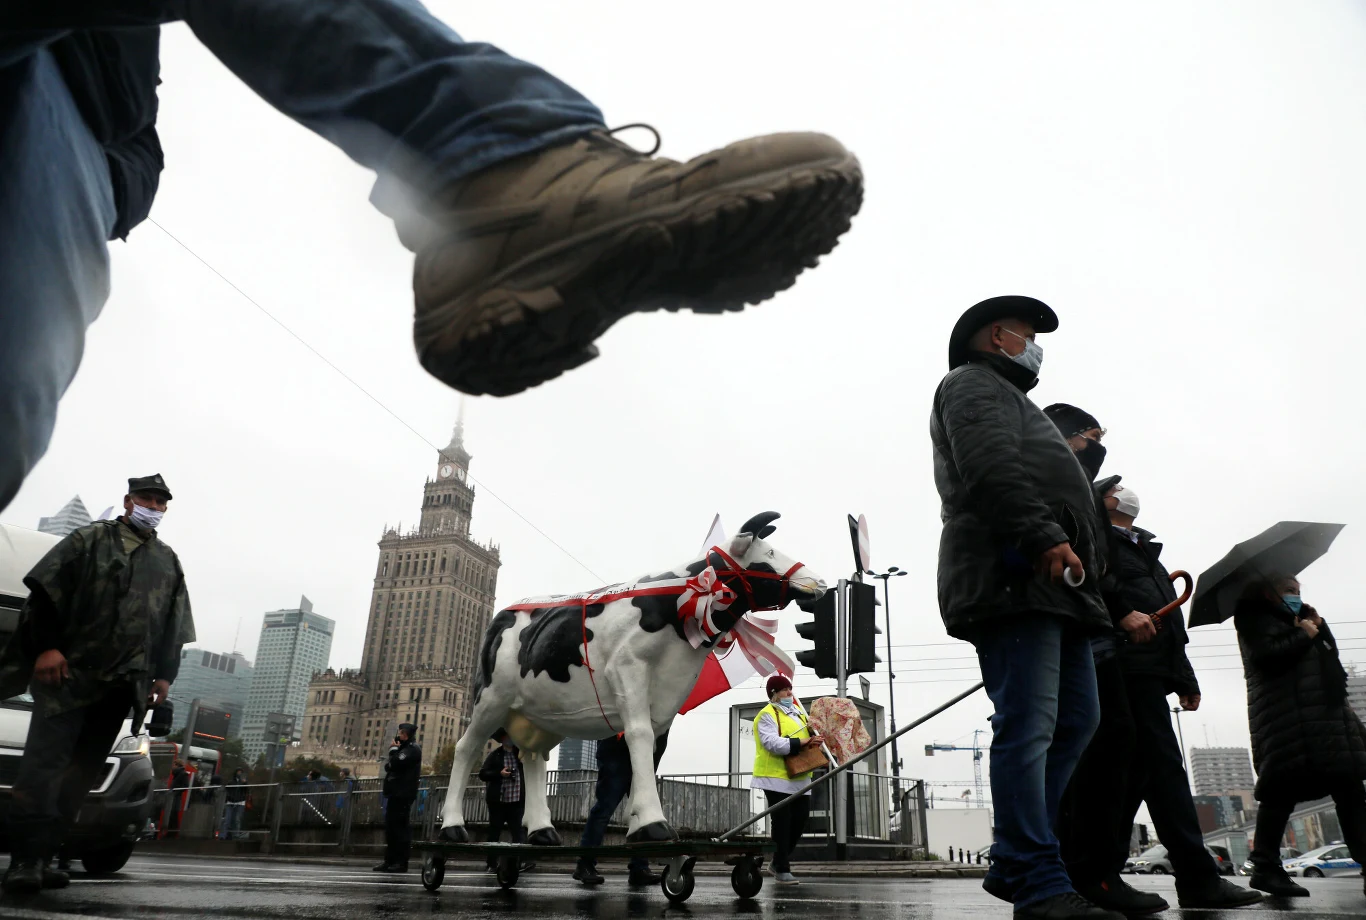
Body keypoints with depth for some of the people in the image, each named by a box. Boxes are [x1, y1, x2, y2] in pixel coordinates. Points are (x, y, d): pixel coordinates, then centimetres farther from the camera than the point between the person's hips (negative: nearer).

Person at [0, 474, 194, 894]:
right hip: (69, 672, -4)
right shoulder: (91, 539, 5)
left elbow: (174, 627, 18)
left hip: (122, 684, 4)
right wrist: (46, 647, -14)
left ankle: (43, 856, 8)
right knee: (44, 761, -11)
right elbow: (46, 592, -4)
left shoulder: (168, 562, 18)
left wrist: (164, 675, 10)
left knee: (81, 772, 3)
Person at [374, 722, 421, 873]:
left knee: (400, 827, -10)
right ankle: (390, 860, 13)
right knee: (391, 826, 9)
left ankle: (402, 862, -9)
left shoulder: (412, 749, -7)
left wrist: (394, 749, -5)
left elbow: (395, 763, -21)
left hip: (403, 794, -10)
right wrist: (395, 750, -3)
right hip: (396, 793, 10)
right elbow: (388, 766, 16)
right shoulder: (404, 749, 24)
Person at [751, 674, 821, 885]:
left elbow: (808, 732, 25)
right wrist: (800, 743, -26)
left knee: (800, 820, 10)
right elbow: (772, 743, -23)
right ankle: (782, 869, 8)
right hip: (777, 777, -8)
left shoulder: (798, 711, 16)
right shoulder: (767, 715, -10)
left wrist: (814, 740, 1)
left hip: (799, 777, 8)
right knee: (782, 824, -3)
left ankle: (778, 863, 26)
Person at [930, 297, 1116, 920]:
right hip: (1014, 575, -10)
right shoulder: (974, 384, 6)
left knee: (1075, 718, 7)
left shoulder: (1012, 403, 37)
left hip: (1054, 587, 10)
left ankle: (1013, 864, 11)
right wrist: (1046, 538, -23)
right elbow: (992, 469, -13)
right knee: (1029, 724, -14)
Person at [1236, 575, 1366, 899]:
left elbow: (1329, 654, 23)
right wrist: (1304, 635, -6)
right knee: (1283, 788, -13)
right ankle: (1265, 868, -10)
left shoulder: (1297, 619, 28)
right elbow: (1267, 656, -16)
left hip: (1326, 710, 9)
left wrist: (1321, 626, 9)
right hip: (1285, 719, -9)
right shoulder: (1257, 619, 2)